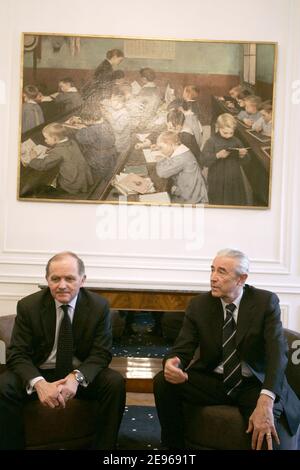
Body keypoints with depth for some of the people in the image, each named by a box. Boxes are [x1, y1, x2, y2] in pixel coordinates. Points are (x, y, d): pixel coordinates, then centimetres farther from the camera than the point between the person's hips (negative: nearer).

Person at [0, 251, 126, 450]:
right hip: (40, 373, 0)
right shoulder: (28, 306, -10)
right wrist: (39, 383, -32)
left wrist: (77, 377, -31)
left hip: (82, 375, 0)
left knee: (115, 382, -27)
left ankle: (104, 446, -7)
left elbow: (101, 353, -10)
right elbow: (17, 354, -11)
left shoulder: (99, 306, -10)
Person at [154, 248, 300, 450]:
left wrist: (265, 402, -36)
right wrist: (172, 363, -31)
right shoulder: (199, 304, -3)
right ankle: (173, 444, 1)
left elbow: (278, 352, -20)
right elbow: (183, 348, -4)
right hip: (212, 381, 4)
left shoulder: (266, 302, -10)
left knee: (266, 433, -34)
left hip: (254, 385, -3)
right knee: (163, 382, -19)